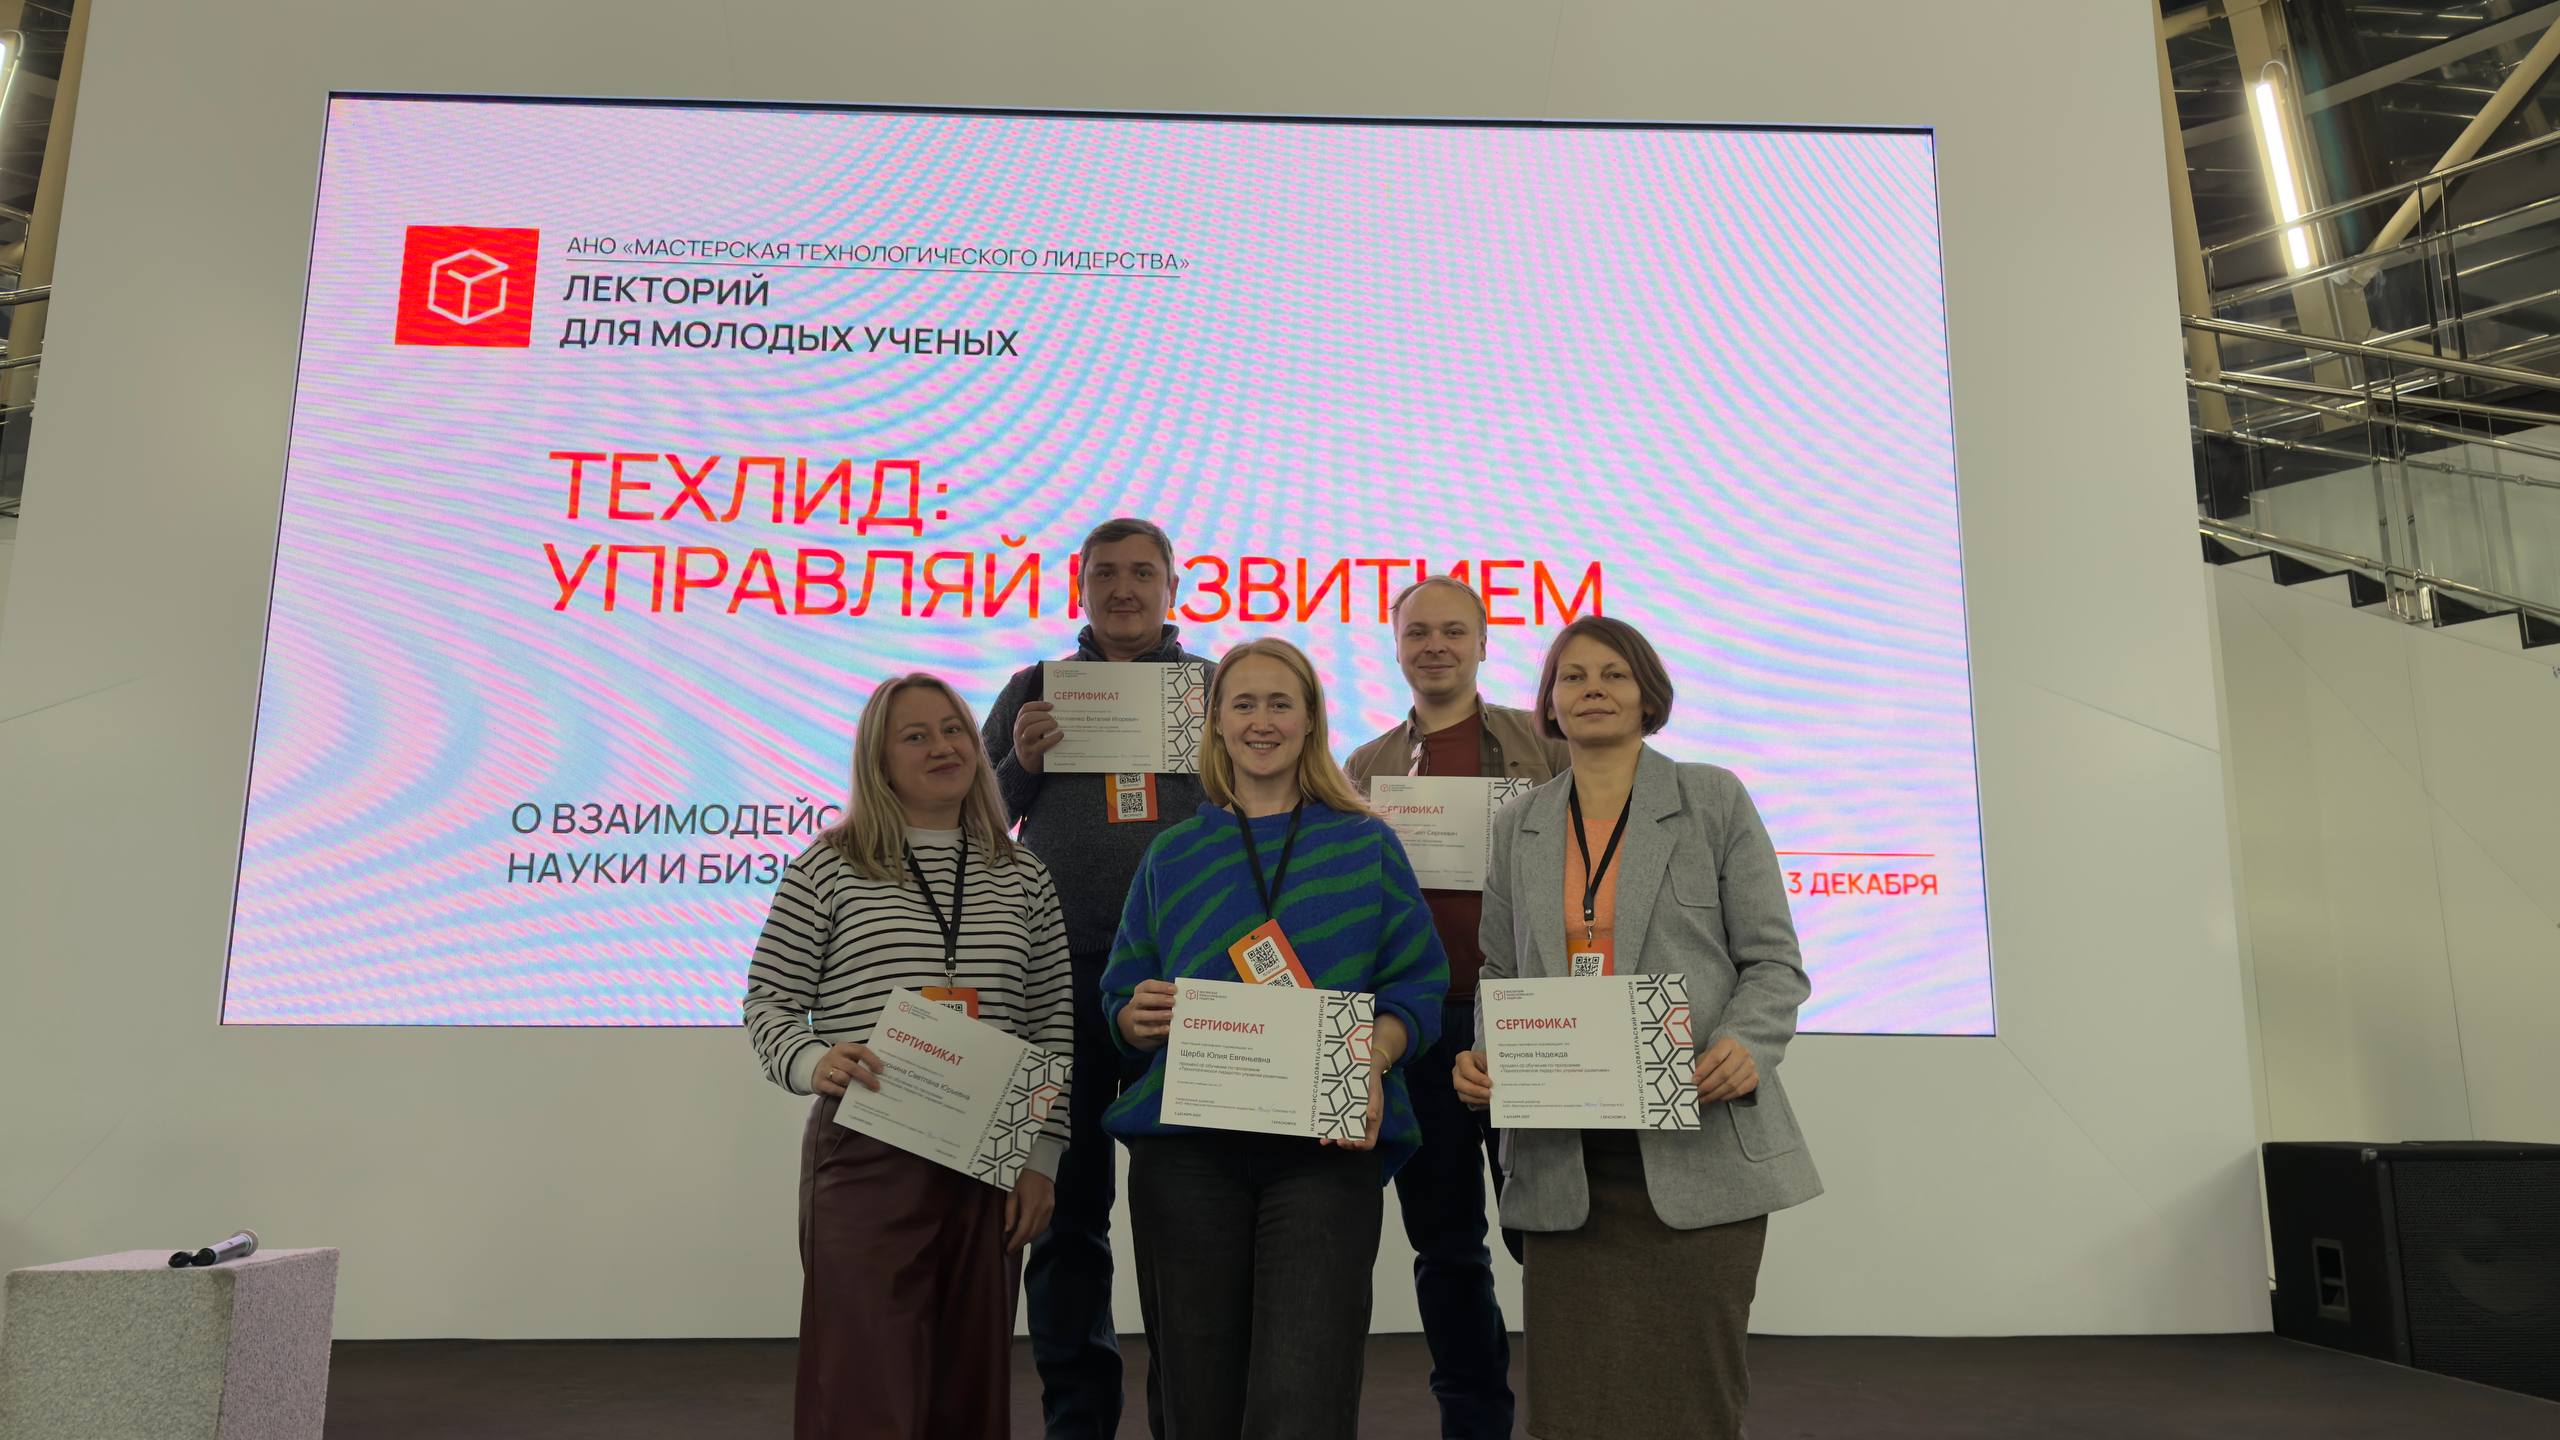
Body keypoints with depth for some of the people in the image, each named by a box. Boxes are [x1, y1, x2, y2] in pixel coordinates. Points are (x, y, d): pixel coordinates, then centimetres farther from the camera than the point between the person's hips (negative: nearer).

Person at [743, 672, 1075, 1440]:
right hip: (866, 1158, -3)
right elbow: (769, 1001, 2)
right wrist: (812, 1062, -18)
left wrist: (1042, 1158, 3)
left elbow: (1053, 1026, 9)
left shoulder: (1023, 877, 9)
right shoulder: (828, 868, 0)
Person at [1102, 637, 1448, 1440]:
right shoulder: (1174, 854, 13)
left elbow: (1419, 983, 4)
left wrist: (1372, 1059, -14)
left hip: (1328, 1140, -1)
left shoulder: (1367, 846, 10)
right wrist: (1139, 1016, -10)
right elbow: (1120, 997, 13)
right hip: (1188, 1141, 2)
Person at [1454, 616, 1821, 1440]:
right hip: (1567, 1165, 3)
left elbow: (1774, 962, 1)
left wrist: (1744, 1046, -18)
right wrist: (1480, 1059, -4)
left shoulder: (1714, 802, 3)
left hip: (1697, 1150, -2)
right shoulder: (1518, 828, 13)